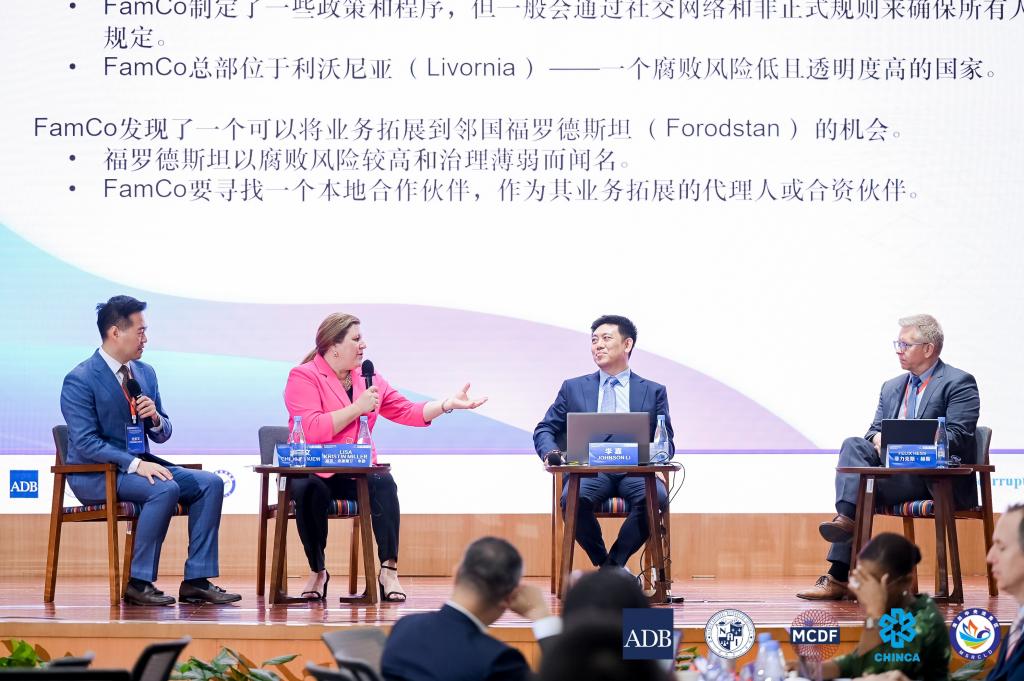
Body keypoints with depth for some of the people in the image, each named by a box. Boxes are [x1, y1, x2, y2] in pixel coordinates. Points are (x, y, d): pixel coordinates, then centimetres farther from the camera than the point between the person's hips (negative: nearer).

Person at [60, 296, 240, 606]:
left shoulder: (145, 373, 11)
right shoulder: (80, 380, -13)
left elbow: (161, 434, 16)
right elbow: (86, 443, -19)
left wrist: (155, 417, -9)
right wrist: (135, 464, -29)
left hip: (140, 463, 8)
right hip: (96, 475, -8)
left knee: (210, 483, -10)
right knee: (165, 489, -33)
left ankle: (196, 580, -11)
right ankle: (138, 583, -23)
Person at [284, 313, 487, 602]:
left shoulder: (368, 378, 14)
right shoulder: (303, 378, -5)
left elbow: (408, 412, 11)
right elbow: (312, 430, -20)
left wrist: (449, 404, -1)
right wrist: (358, 408, -17)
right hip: (313, 470, -4)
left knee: (384, 483, -28)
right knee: (309, 490, -37)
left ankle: (389, 570, -23)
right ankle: (317, 572, -16)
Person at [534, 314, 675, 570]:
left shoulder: (653, 392, 17)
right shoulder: (573, 388, 20)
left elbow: (666, 443, 12)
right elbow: (544, 430, 18)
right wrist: (550, 452, -7)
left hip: (634, 472, 0)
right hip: (589, 471, 0)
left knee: (656, 497, -35)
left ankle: (614, 563, -20)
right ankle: (603, 564, -14)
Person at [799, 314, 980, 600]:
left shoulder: (959, 383, -1)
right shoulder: (891, 387, 23)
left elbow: (955, 437, -12)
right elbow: (874, 429, 17)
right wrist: (878, 440, -9)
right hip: (897, 470, 7)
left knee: (861, 487, -26)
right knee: (853, 445, -20)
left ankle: (840, 577, -27)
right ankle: (845, 518, -33)